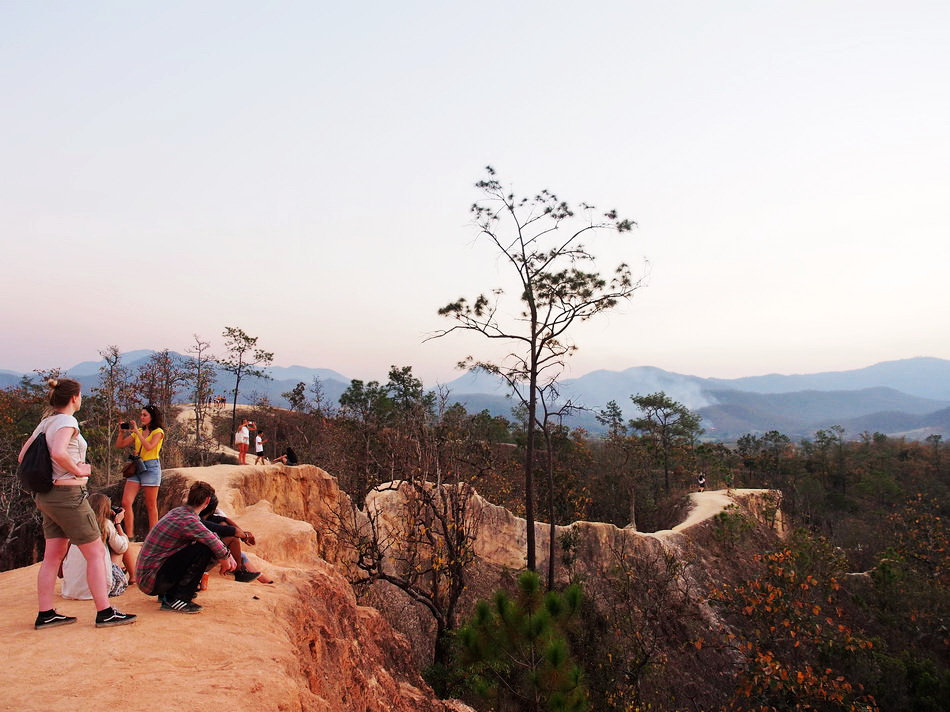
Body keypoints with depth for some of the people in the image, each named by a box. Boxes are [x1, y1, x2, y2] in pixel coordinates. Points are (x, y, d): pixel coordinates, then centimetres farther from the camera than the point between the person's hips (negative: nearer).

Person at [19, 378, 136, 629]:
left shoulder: (45, 422, 12)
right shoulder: (67, 421, -14)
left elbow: (22, 457, 16)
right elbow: (58, 453, -31)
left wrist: (44, 473, 11)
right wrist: (79, 470, -17)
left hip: (47, 495, 9)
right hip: (68, 495, -9)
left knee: (53, 555, 13)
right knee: (96, 552, -1)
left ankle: (45, 614, 18)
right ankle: (105, 613, 2)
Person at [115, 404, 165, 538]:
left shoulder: (158, 431, 1)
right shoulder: (138, 431, 17)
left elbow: (149, 446, -17)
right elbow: (119, 445, 16)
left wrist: (137, 431, -14)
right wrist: (121, 432, 0)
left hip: (151, 467, -6)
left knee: (151, 505, -2)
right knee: (126, 503, -6)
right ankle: (129, 537, -1)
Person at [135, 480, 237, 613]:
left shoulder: (177, 511, 9)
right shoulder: (188, 520, -21)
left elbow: (210, 534, 19)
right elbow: (215, 544, -21)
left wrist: (228, 555, 13)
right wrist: (226, 557, 2)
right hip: (152, 582, -9)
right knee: (204, 549, -19)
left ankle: (169, 594, 17)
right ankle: (178, 600, -10)